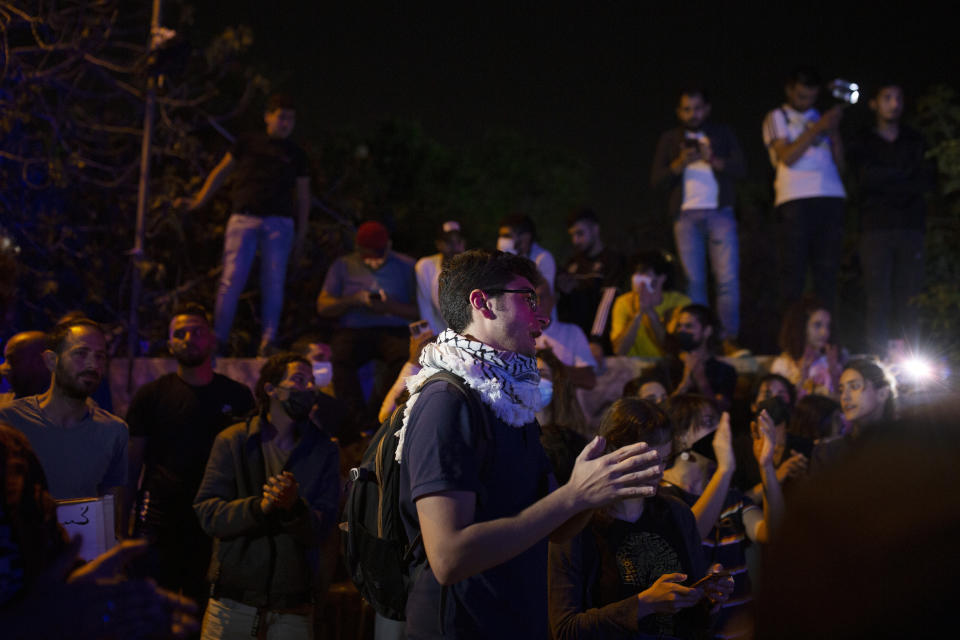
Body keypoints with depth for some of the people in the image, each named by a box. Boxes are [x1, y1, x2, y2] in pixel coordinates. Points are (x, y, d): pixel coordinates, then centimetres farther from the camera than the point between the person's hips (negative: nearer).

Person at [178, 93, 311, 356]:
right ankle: (218, 338, -6)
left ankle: (268, 342, -4)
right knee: (232, 278, -9)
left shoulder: (296, 155, 15)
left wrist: (301, 233, 10)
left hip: (279, 221, 1)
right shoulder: (248, 143, 13)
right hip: (244, 219, -1)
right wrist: (198, 201, 10)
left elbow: (303, 195, 17)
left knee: (273, 283, -6)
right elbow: (221, 172, 18)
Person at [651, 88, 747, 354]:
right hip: (687, 215, 1)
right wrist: (679, 164, -10)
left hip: (719, 214, -1)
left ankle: (729, 339, -8)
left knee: (728, 278, -10)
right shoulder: (669, 139, 17)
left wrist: (713, 160, -14)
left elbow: (740, 168, 4)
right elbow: (656, 180, 8)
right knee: (693, 280, -4)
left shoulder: (723, 134, 16)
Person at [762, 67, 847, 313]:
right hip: (796, 199, -4)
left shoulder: (821, 118, 23)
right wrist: (817, 129, -8)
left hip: (830, 198, 4)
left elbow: (839, 161, 16)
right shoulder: (776, 118, 11)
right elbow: (787, 157, -5)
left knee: (827, 269, -1)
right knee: (795, 267, -8)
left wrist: (834, 130, 2)